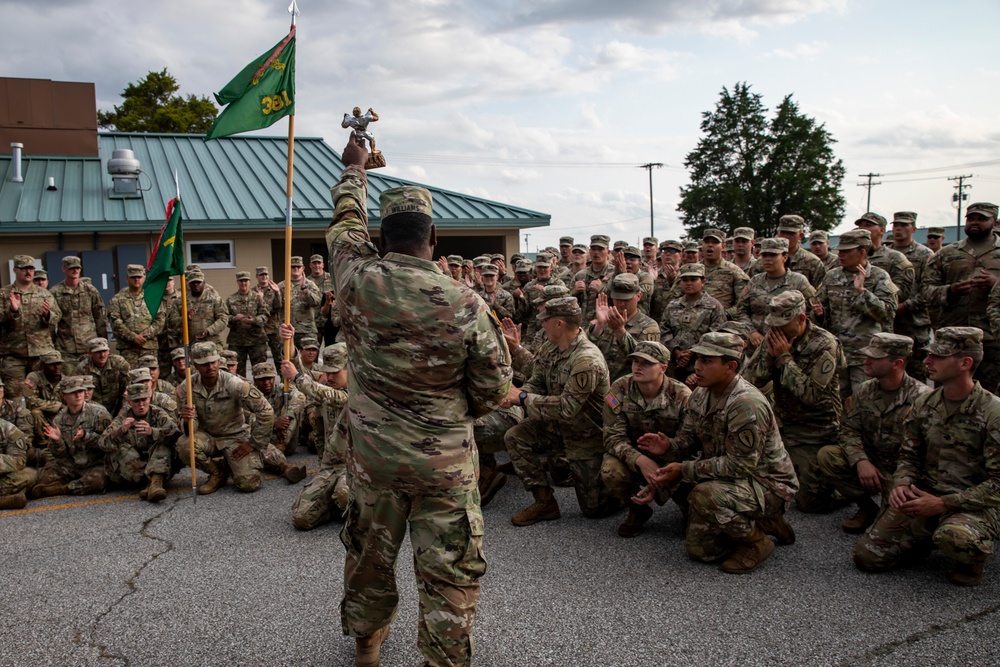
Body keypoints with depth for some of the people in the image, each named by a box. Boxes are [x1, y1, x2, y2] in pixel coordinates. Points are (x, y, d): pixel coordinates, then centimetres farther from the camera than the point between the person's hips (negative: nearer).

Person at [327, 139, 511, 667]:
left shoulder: (357, 280, -11)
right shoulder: (466, 304, -17)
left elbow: (346, 222, 11)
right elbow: (492, 391, -7)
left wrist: (354, 168, 29)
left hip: (371, 454, 4)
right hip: (444, 461, -3)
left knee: (368, 552, 23)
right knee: (449, 571, 9)